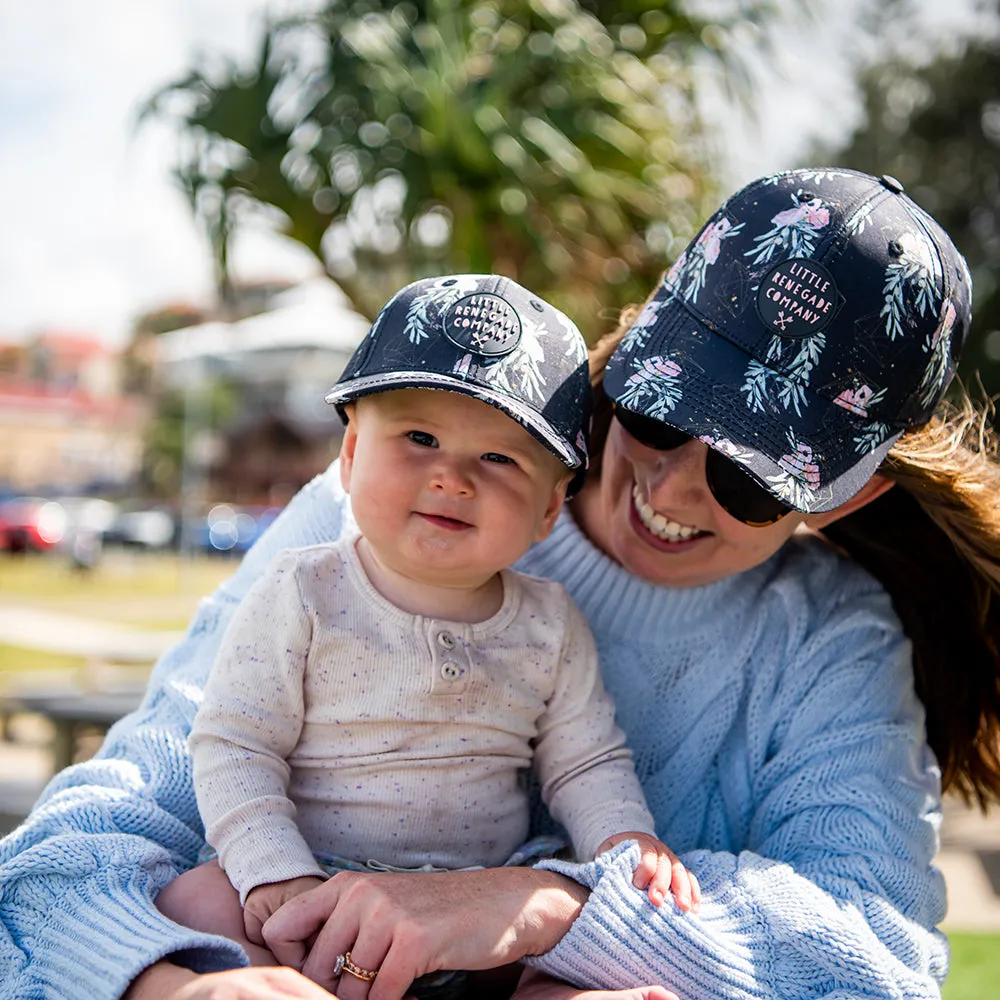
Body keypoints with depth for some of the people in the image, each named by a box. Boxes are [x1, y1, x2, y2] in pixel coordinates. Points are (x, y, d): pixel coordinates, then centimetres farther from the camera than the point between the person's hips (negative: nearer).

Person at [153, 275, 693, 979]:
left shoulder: (551, 626, 3)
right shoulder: (302, 598, -6)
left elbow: (586, 763, 9)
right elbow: (233, 748, -7)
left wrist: (627, 842, -11)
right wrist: (278, 872, -19)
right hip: (317, 891, -1)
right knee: (197, 906, -29)